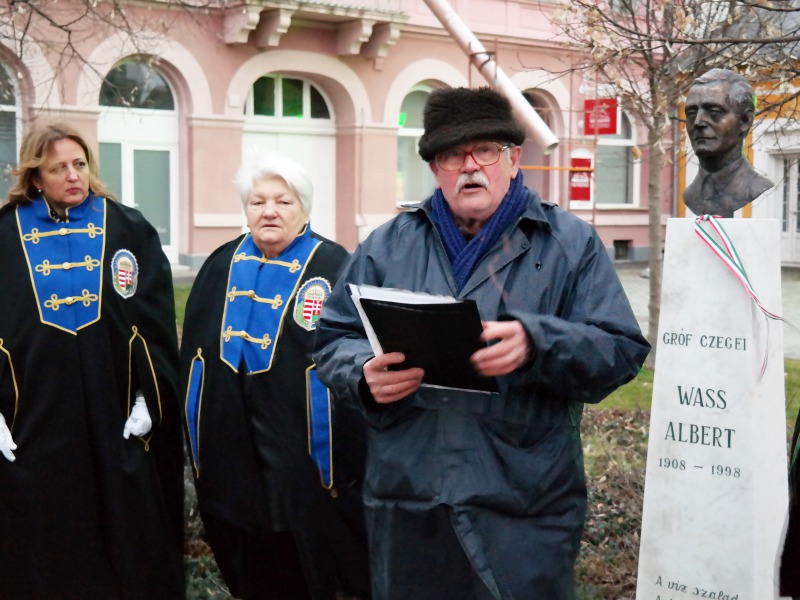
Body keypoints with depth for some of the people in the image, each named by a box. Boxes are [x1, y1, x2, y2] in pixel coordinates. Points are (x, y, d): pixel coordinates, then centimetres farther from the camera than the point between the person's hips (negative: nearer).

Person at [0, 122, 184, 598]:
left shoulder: (127, 229, 4)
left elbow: (156, 321, 2)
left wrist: (149, 398, -5)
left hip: (115, 415, 0)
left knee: (126, 540, 8)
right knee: (44, 550, 6)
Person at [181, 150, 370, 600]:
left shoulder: (334, 268, -8)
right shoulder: (222, 266, 9)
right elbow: (195, 351, 15)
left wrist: (345, 458, -18)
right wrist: (199, 435, 13)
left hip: (306, 454, -5)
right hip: (232, 453, 5)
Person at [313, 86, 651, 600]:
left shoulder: (571, 244, 3)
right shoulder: (387, 246, 11)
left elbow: (620, 351, -5)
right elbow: (335, 340, 12)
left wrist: (536, 345, -23)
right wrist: (365, 374, -11)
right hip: (406, 504, 3)